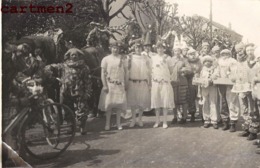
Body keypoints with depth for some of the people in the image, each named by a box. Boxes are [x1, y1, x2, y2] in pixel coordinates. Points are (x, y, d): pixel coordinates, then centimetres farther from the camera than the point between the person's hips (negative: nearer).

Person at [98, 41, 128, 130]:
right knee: (108, 103, 0)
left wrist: (126, 84, 4)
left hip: (120, 85, 2)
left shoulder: (123, 59, 7)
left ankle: (118, 123, 14)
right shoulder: (106, 59, 2)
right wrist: (104, 85, -7)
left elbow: (126, 72, 9)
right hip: (109, 84, -1)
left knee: (119, 104, 3)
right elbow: (103, 73, 0)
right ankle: (107, 124, 9)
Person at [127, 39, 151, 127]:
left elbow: (149, 71, 5)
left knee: (142, 101, 4)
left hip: (143, 82, 0)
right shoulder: (131, 57, 3)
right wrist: (129, 59, -12)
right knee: (132, 101, 5)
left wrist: (149, 84, 3)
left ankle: (140, 119, 20)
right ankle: (133, 119, 18)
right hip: (132, 82, 0)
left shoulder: (146, 58, 4)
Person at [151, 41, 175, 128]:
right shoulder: (153, 58, 10)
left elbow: (170, 70, 9)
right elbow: (152, 70, 14)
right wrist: (152, 80, 7)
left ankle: (165, 122, 3)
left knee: (165, 101, -3)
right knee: (156, 101, 3)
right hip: (155, 82, 2)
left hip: (165, 82, -2)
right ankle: (157, 121, 12)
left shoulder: (167, 58, 4)